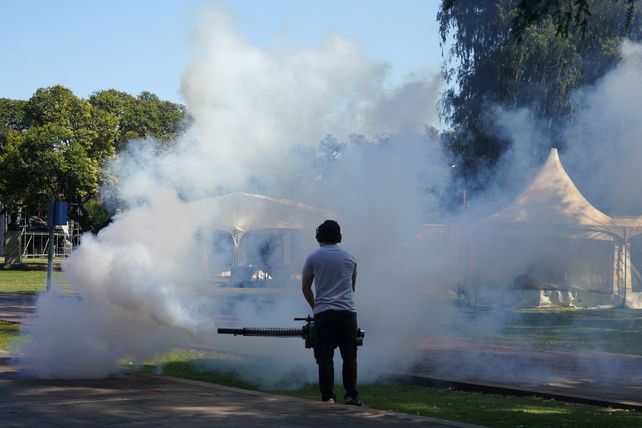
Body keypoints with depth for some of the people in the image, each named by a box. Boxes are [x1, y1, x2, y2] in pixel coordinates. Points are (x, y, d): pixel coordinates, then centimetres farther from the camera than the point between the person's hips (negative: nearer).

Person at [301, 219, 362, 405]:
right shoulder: (350, 258, 12)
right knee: (349, 355, 4)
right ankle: (351, 395, -1)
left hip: (323, 313, -2)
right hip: (347, 311, 2)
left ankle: (328, 396, -1)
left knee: (325, 357, 2)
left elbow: (305, 288, 7)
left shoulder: (313, 258, 4)